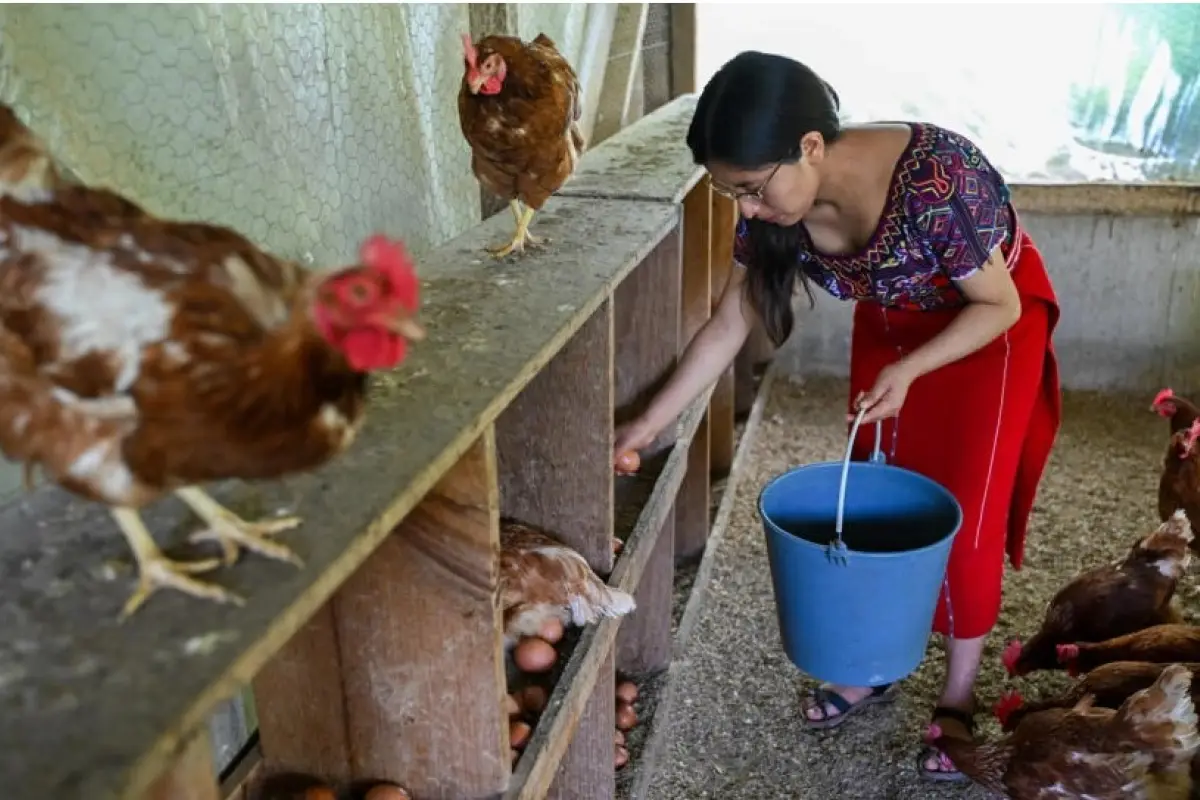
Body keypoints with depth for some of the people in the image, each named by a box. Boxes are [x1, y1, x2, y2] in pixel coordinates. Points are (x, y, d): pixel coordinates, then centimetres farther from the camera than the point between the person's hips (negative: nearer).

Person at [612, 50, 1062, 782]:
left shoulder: (937, 179, -40)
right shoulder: (776, 208, -23)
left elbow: (1000, 305, -24)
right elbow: (727, 328, -13)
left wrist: (908, 372, -36)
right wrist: (647, 426, -12)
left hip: (990, 324, -5)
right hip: (893, 325, 5)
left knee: (965, 515, -1)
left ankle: (959, 696, 19)